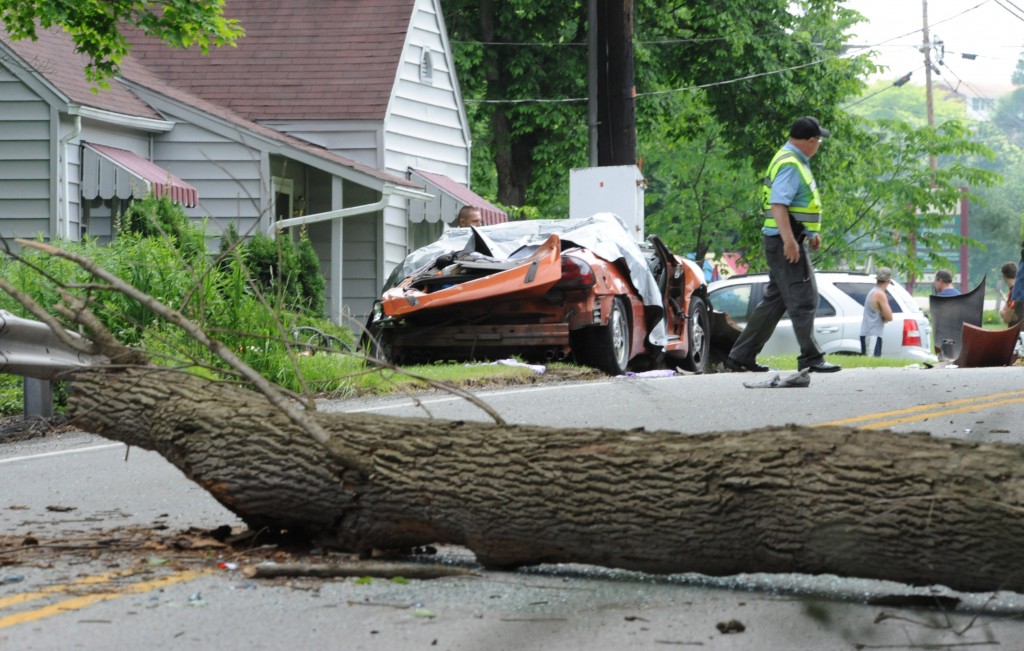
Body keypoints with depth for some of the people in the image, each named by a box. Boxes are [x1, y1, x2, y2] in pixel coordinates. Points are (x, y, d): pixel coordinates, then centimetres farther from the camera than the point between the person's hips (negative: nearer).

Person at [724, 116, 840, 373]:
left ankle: (741, 356, 14)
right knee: (803, 300, -8)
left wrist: (811, 233, 29)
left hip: (788, 241, 11)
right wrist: (789, 240, -31)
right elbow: (778, 204, -25)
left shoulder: (794, 161, 18)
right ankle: (810, 358, -6)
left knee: (774, 301, 12)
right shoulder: (789, 164, -16)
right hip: (785, 242, -11)